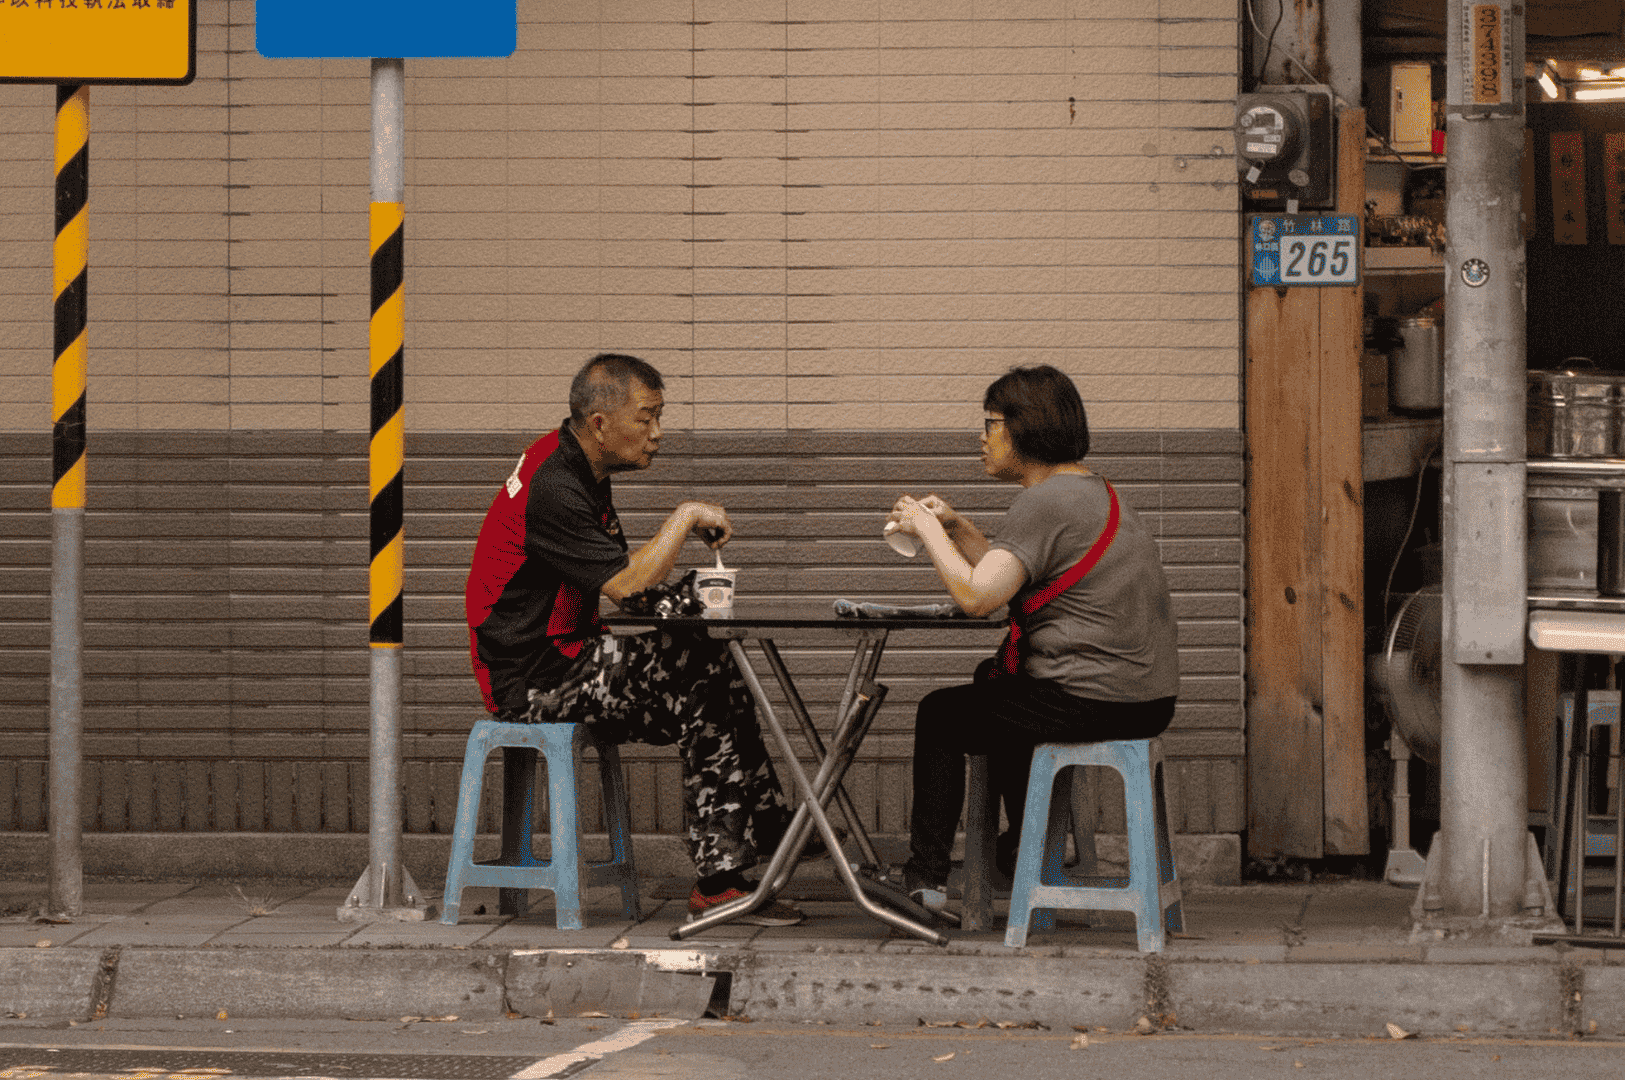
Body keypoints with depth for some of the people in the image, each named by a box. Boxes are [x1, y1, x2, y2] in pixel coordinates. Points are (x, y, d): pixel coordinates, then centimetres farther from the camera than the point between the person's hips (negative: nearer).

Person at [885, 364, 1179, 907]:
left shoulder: (1044, 502, -15)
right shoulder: (1091, 488, 16)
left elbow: (975, 596, -22)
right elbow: (1009, 581, 21)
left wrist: (927, 530, -9)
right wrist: (956, 528, 13)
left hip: (1092, 704, -10)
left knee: (939, 714, 7)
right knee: (994, 681, 34)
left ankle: (925, 876, 12)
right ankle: (1024, 842, 42)